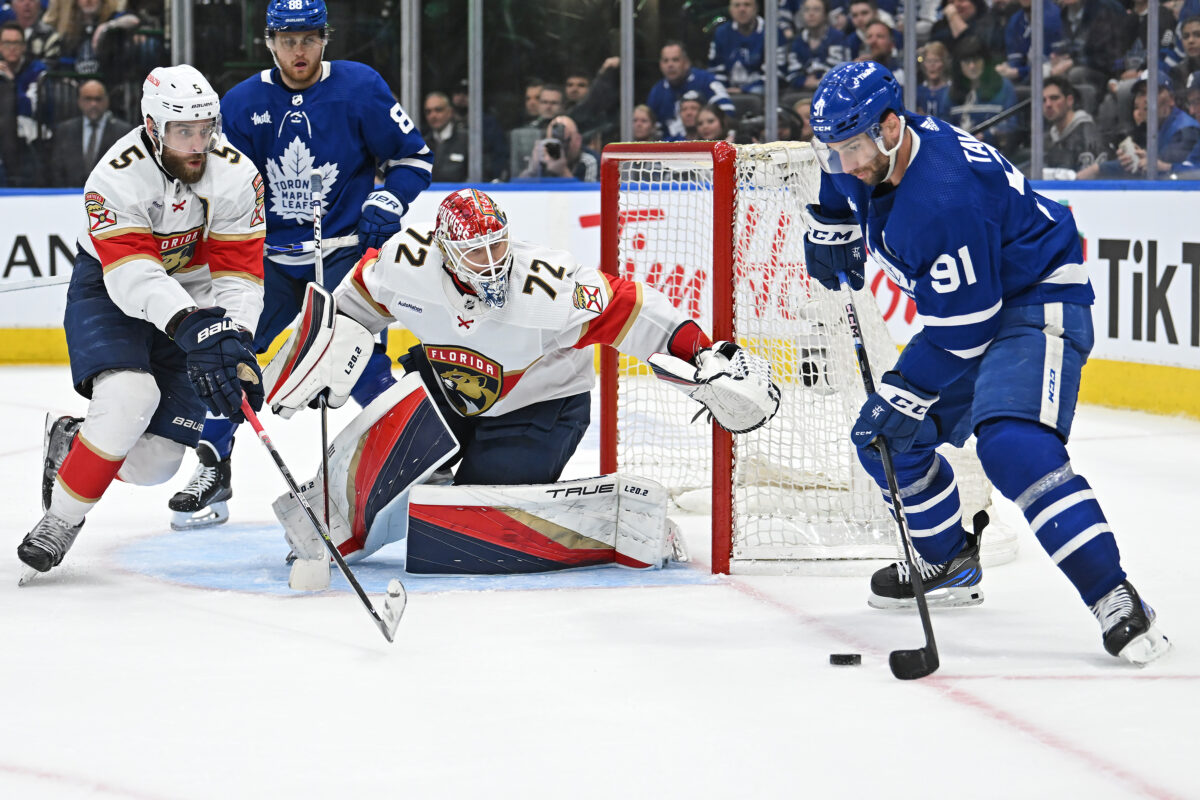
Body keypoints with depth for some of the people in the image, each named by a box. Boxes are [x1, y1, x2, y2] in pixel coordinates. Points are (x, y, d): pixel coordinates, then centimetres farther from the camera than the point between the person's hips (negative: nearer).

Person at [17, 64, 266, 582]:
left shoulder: (236, 176, -18)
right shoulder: (116, 177, -27)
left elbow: (240, 272, -17)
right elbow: (132, 272, -38)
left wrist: (236, 347, -33)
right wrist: (192, 326, -54)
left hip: (191, 299, 3)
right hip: (109, 290, -3)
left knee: (154, 462, -6)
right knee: (128, 397, -32)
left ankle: (69, 442, 27)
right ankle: (61, 521, -15)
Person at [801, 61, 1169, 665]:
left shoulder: (945, 199, -32)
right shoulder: (869, 155, -5)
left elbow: (962, 330, -27)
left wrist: (904, 394, -22)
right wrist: (829, 231, 24)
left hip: (1038, 304, -10)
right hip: (967, 309, 10)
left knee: (1010, 444, -32)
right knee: (886, 438, 12)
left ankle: (1115, 600, -36)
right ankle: (949, 562, 34)